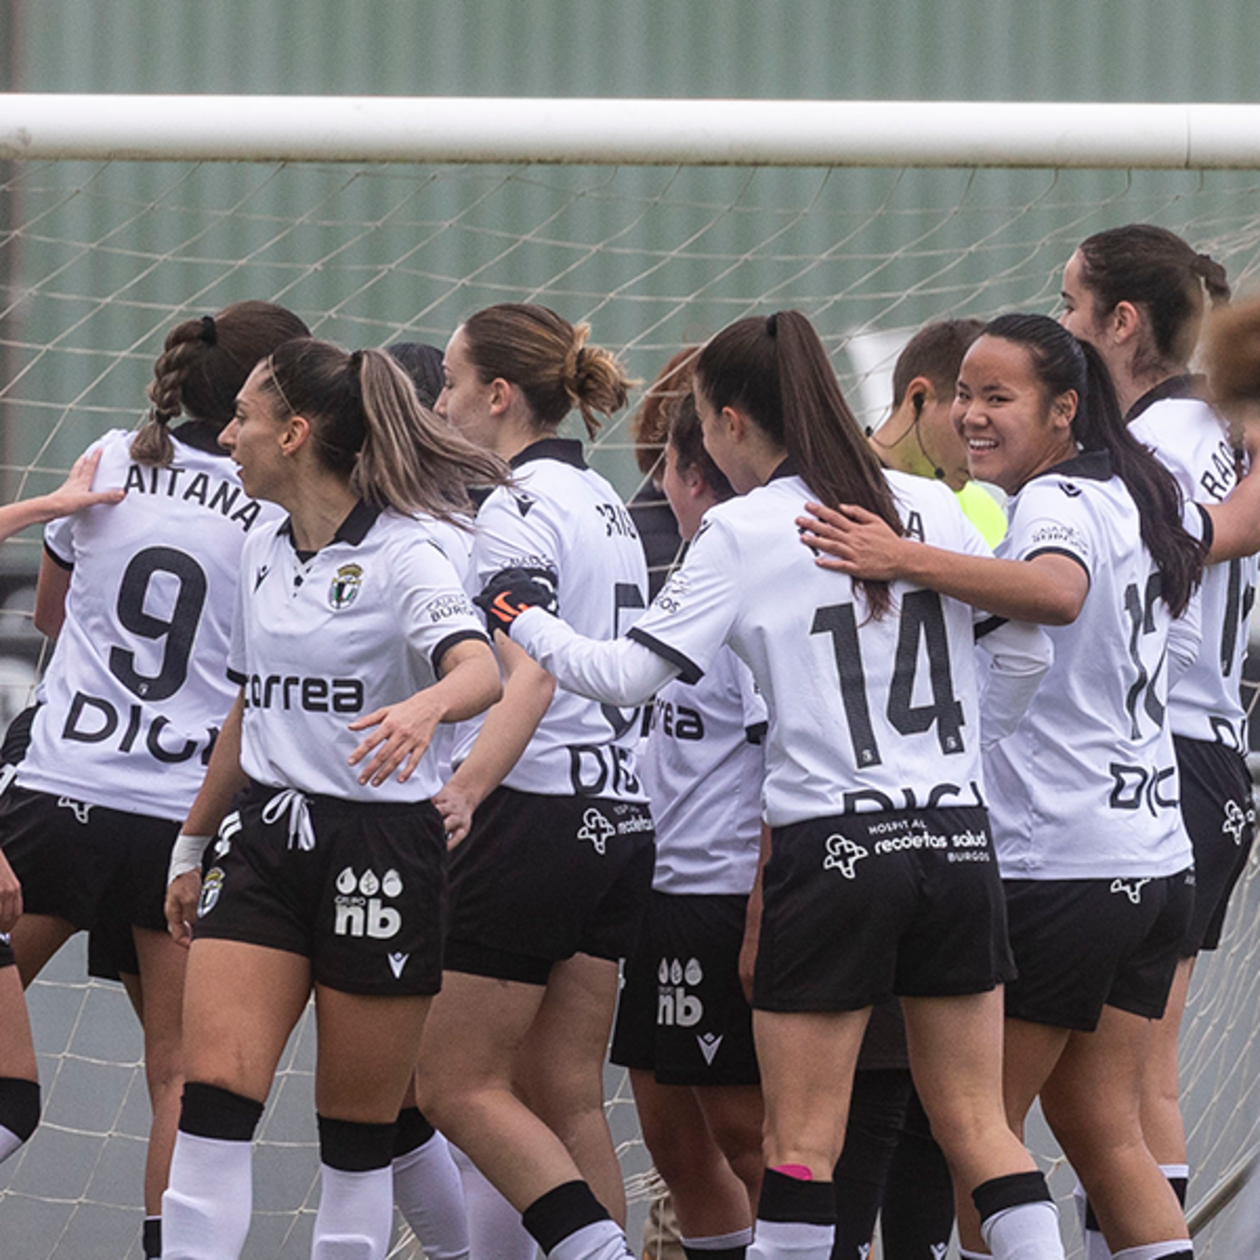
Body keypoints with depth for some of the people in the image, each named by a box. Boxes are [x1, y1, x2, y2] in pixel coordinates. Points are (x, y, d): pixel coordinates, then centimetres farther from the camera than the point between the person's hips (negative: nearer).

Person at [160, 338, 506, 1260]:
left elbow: (480, 672, -29)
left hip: (381, 847, -6)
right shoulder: (264, 555, 11)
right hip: (265, 838, 6)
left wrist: (424, 706, -51)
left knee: (359, 1132, 3)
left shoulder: (402, 557, -11)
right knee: (214, 1095, -10)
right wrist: (193, 845, 27)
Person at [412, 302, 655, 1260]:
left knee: (456, 1083, -2)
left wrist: (465, 789, -38)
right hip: (623, 817, 9)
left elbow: (530, 677, -25)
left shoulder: (519, 506, -12)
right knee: (566, 1099, 9)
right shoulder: (604, 503, 16)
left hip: (540, 813, -9)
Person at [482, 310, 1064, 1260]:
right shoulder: (931, 508, 7)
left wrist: (522, 618, 9)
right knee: (977, 1127, 7)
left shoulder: (742, 533, -7)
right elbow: (1025, 654, 11)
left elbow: (629, 674, -7)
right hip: (958, 842, 4)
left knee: (802, 1138, 1)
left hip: (832, 850, -4)